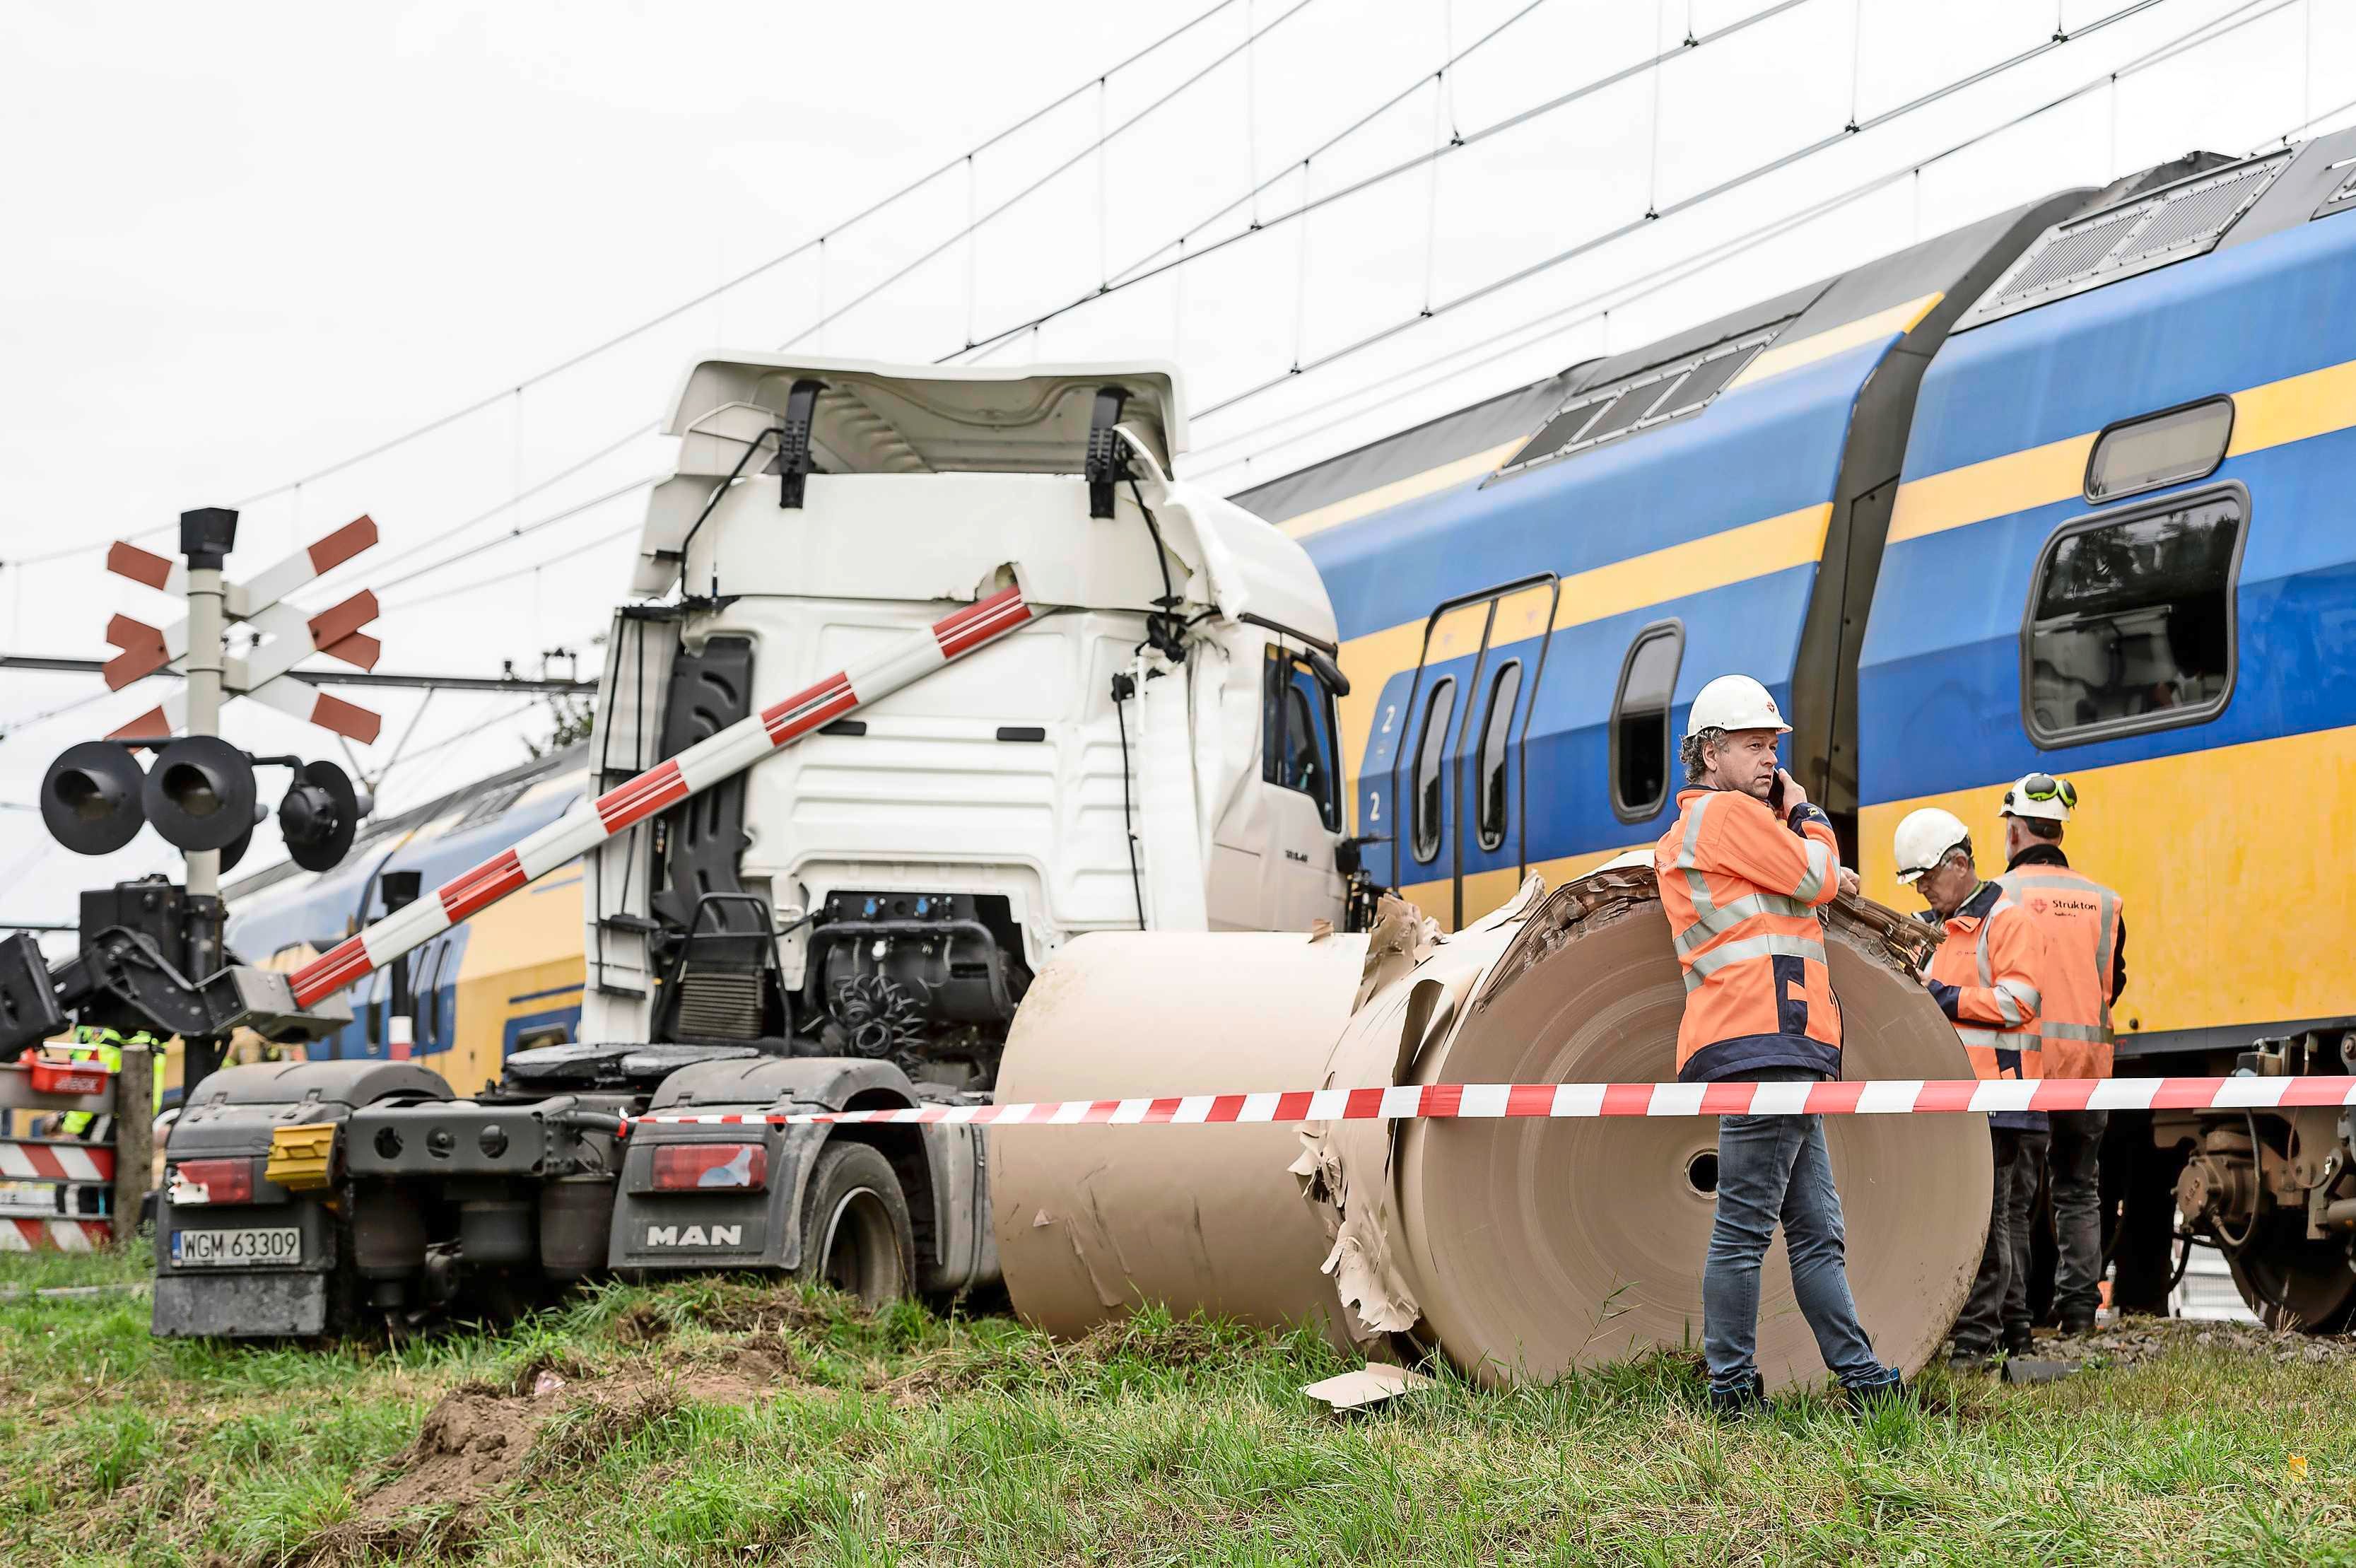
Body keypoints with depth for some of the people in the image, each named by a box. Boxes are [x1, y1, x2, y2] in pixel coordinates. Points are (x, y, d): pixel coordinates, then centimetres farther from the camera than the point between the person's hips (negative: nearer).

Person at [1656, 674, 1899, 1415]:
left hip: (1779, 1049, 11)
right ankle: (1732, 1388, -10)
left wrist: (1824, 875, 15)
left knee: (1816, 1227, 9)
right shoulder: (1727, 811, -4)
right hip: (1762, 1043, -11)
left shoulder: (1691, 828, 27)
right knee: (1744, 1225, -10)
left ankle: (1860, 1374, 10)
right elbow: (1815, 879, -6)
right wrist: (1808, 815, 11)